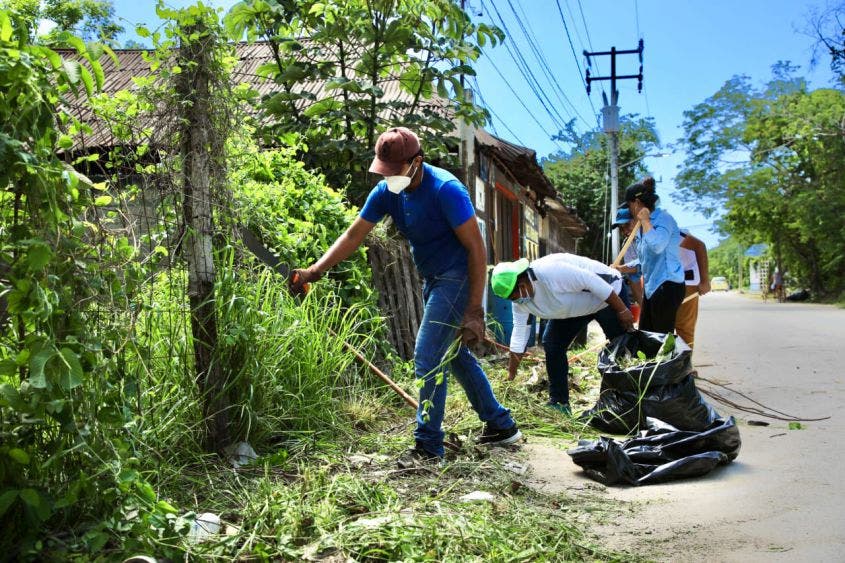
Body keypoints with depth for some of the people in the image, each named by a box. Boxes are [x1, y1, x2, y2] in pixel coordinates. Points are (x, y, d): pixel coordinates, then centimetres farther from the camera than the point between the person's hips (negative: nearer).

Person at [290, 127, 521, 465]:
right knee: (454, 354, 17)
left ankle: (428, 447, -1)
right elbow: (353, 237, -1)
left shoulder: (445, 189, -23)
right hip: (433, 281, 9)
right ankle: (501, 425, 31)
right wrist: (313, 272, -12)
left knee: (428, 359, -12)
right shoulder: (387, 191, -1)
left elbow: (476, 249, -22)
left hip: (458, 279, -9)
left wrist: (475, 311, -25)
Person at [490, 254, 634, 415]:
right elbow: (519, 331, -4)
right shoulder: (520, 300, -12)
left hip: (609, 294, -7)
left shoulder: (551, 271, -38)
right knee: (551, 344, -4)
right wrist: (510, 376, -2)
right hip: (575, 307, 7)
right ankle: (559, 403, 4)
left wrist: (622, 311, -26)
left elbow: (593, 281, -33)